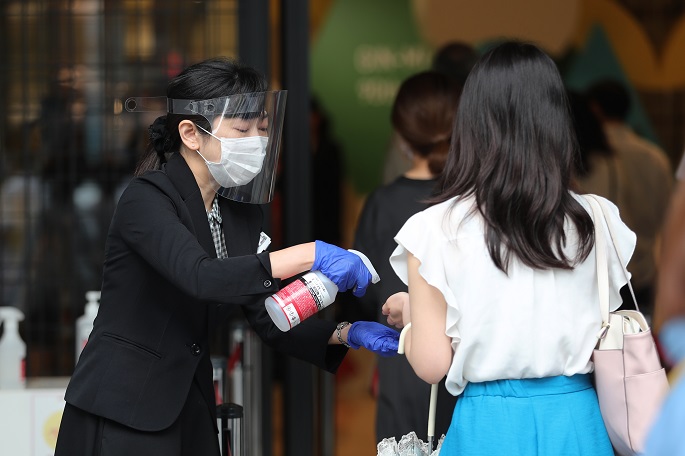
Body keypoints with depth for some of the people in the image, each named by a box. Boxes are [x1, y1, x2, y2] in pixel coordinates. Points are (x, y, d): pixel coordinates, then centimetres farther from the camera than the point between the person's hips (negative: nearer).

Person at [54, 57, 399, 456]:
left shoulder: (242, 211, 8)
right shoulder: (147, 199, -14)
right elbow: (200, 277, -31)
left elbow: (267, 318, 6)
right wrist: (308, 256, -36)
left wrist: (345, 334, -10)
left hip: (192, 412, 7)